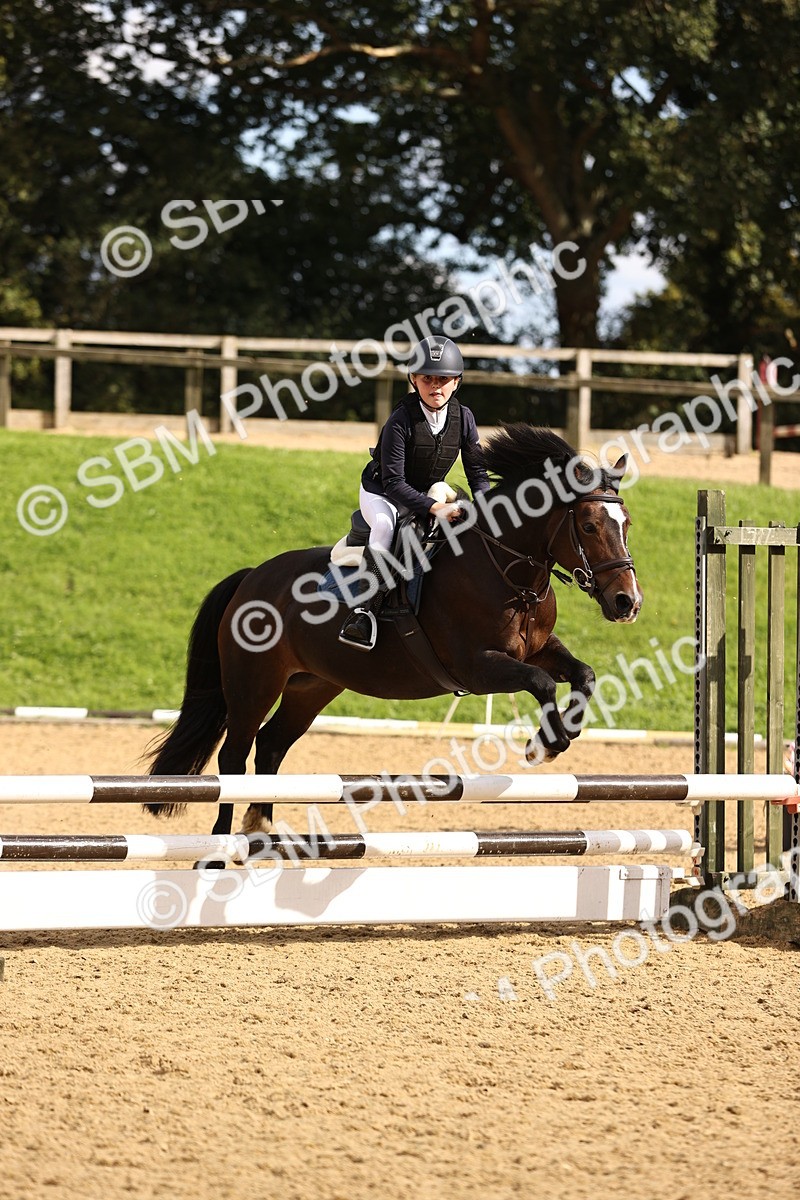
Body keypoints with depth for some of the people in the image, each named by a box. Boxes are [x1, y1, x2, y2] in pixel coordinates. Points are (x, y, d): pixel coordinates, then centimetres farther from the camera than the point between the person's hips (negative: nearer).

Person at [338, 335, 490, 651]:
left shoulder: (463, 418, -9)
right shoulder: (401, 421, -25)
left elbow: (477, 471, -3)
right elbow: (393, 482, -28)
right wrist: (433, 508, -38)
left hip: (429, 496, 6)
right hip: (381, 493, -6)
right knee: (385, 525, -36)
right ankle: (366, 609, -41)